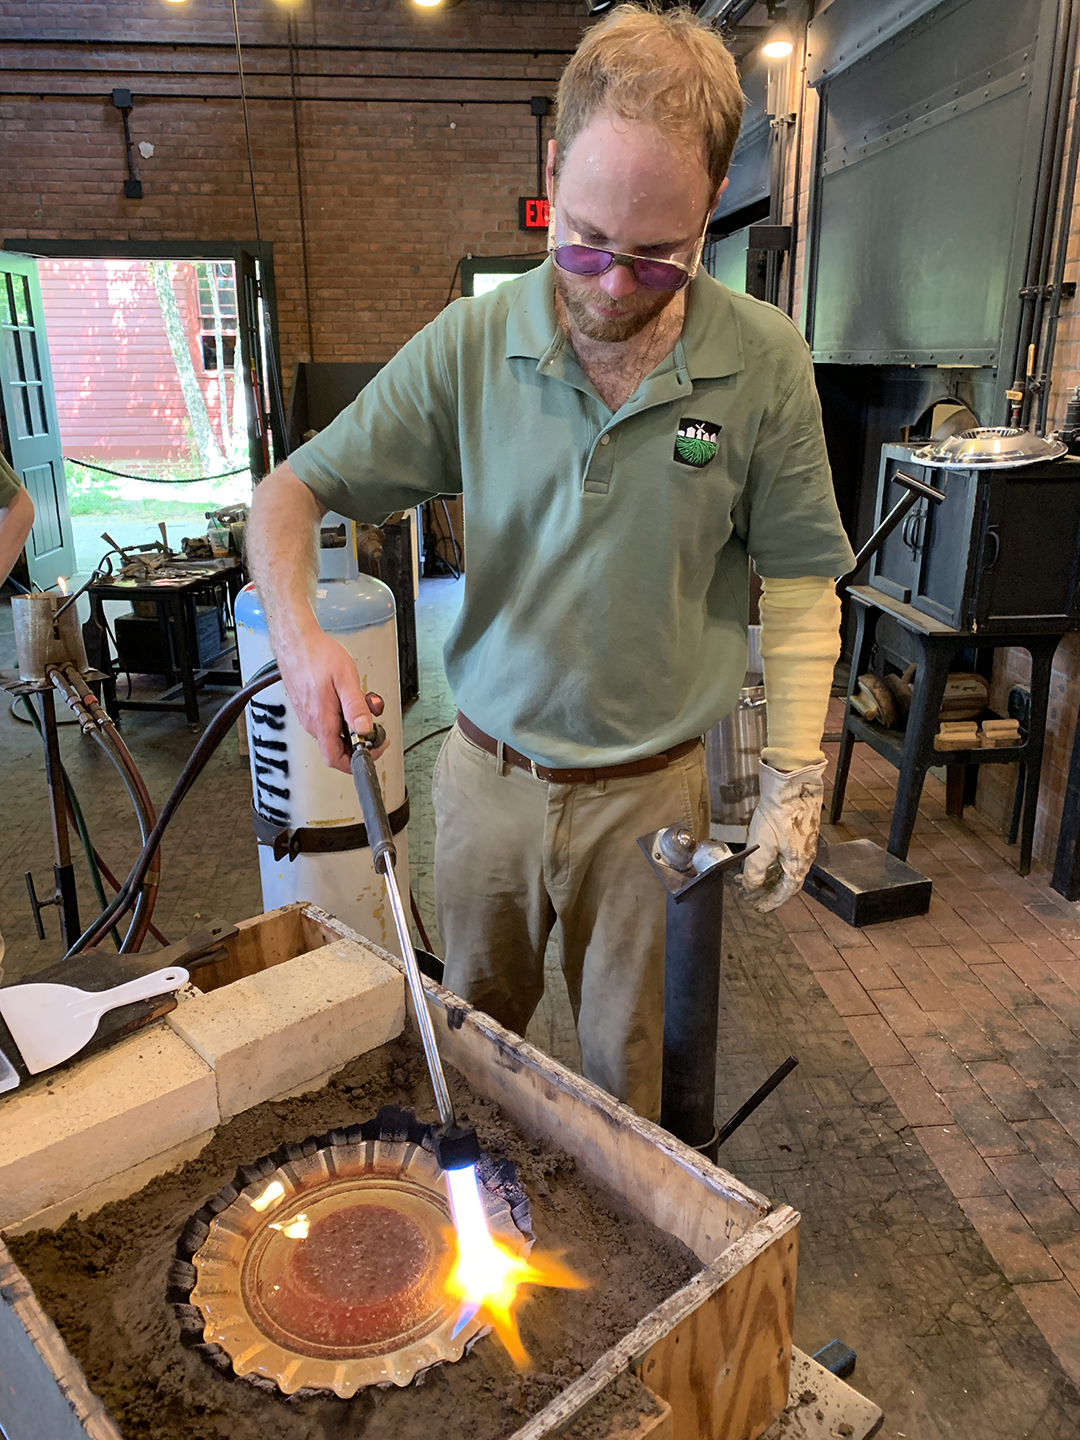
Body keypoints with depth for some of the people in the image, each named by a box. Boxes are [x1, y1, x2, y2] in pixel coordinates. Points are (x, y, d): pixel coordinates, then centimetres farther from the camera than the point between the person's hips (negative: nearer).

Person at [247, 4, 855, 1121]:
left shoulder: (764, 362, -9)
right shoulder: (470, 345, -9)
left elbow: (797, 582, -2)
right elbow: (291, 491, -4)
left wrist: (795, 776, -5)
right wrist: (298, 632, -24)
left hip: (650, 790, -1)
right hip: (488, 771, 2)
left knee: (626, 1062, 17)